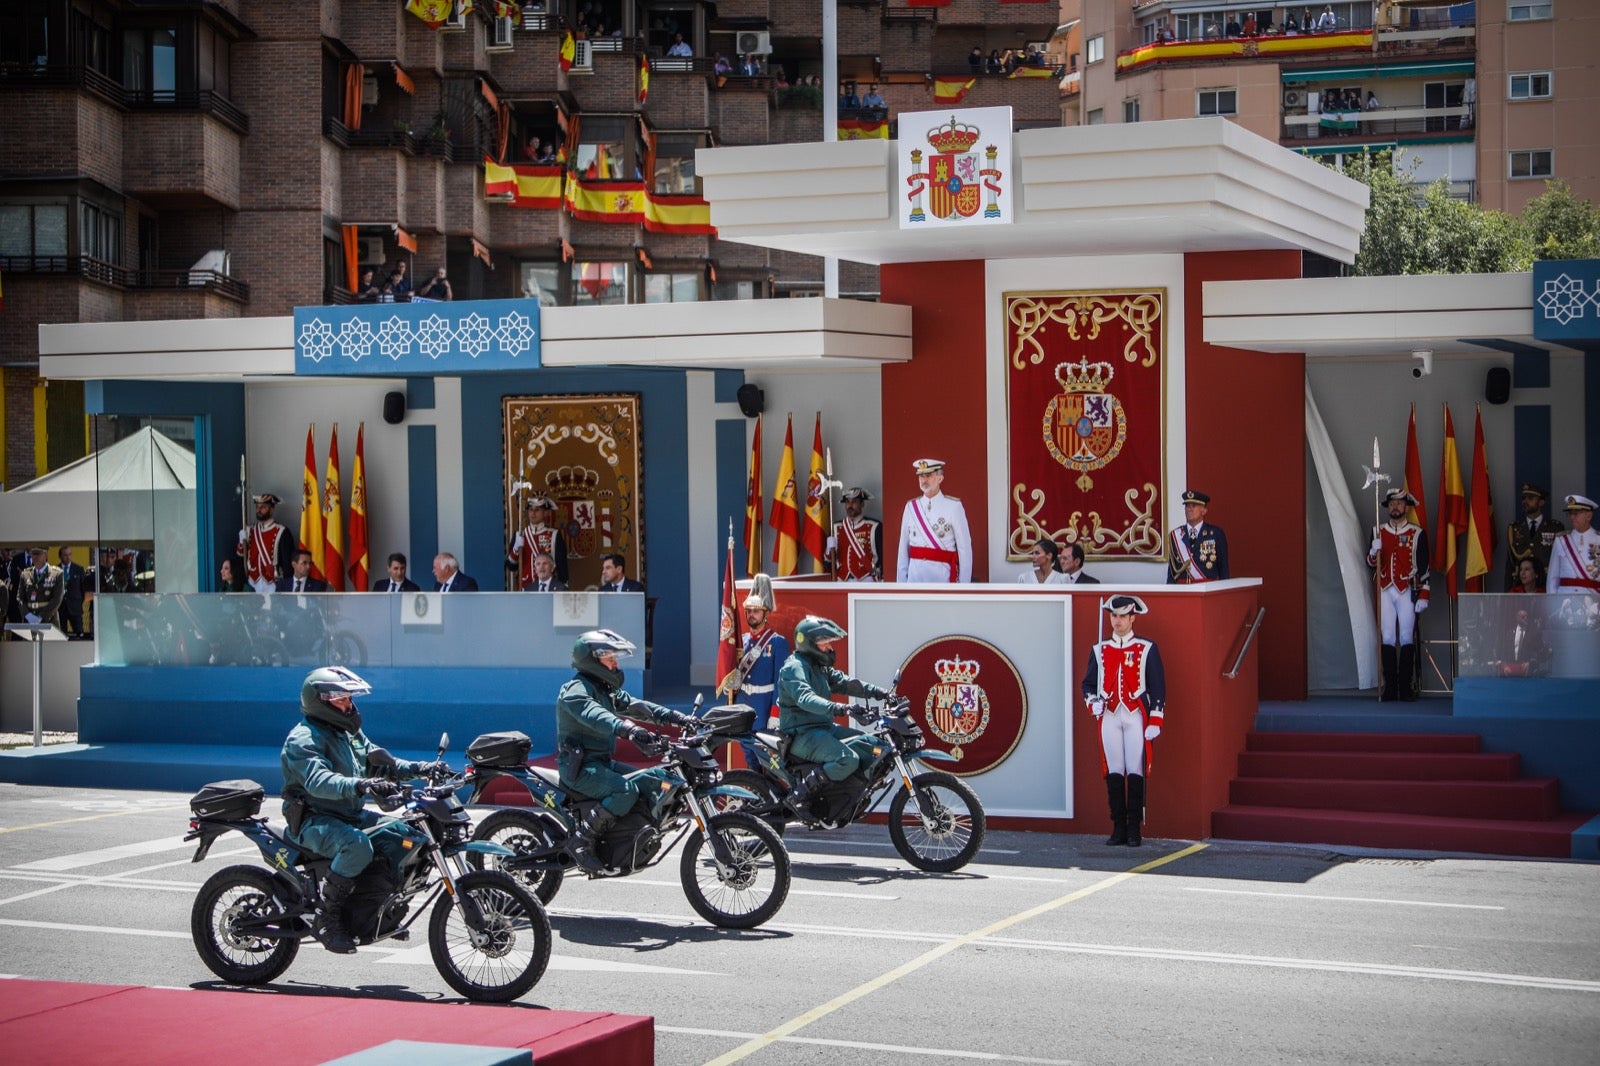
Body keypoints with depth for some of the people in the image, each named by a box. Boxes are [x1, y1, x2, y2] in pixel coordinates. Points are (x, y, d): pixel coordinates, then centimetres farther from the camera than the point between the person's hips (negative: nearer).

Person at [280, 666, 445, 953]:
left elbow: (377, 762, 17)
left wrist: (418, 769, 0)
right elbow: (318, 780, -31)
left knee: (404, 835, -6)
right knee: (357, 844, -36)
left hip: (351, 815, 9)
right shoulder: (304, 738, -14)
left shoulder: (350, 733, 17)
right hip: (313, 820, -9)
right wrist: (359, 785, -48)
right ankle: (328, 917, -24)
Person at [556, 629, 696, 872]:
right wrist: (628, 729, -52)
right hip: (579, 767, -10)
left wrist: (678, 718, 1)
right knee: (627, 790, -29)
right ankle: (581, 842, -24)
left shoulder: (608, 690, 18)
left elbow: (636, 706, 13)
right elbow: (593, 715, -35)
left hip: (602, 762, 10)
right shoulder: (576, 690, -15)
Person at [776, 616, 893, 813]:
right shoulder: (794, 667, -15)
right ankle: (798, 795, -23)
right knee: (848, 760, -28)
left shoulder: (820, 667, 19)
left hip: (824, 728, 10)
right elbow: (805, 697, -32)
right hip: (802, 734, -10)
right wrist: (836, 708, -46)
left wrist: (877, 692, -1)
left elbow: (843, 682, 13)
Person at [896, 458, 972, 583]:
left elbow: (964, 548, -3)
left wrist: (964, 584, -7)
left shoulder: (953, 507, -2)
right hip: (915, 575, 3)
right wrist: (901, 581, 7)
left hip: (942, 574, -3)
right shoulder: (911, 507, 9)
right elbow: (904, 548, 10)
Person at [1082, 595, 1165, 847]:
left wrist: (1155, 722, -5)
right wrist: (1093, 702, -5)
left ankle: (1134, 830, -1)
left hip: (1136, 715, -3)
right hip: (1109, 716, 3)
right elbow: (1088, 683, 17)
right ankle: (1118, 828, 7)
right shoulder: (1099, 650, 12)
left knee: (1135, 772, -5)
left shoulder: (1147, 649, 3)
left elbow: (1158, 687, 2)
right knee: (1114, 772, 2)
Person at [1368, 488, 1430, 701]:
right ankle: (1390, 687, 3)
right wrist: (1375, 550, -15)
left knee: (1407, 639, -2)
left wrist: (1423, 596, -4)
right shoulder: (1378, 532, 10)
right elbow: (1370, 562, 7)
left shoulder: (1418, 533, 3)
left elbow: (1424, 567, 1)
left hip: (1407, 592, -2)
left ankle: (1406, 687, 1)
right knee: (1387, 639, 0)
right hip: (1385, 592, 2)